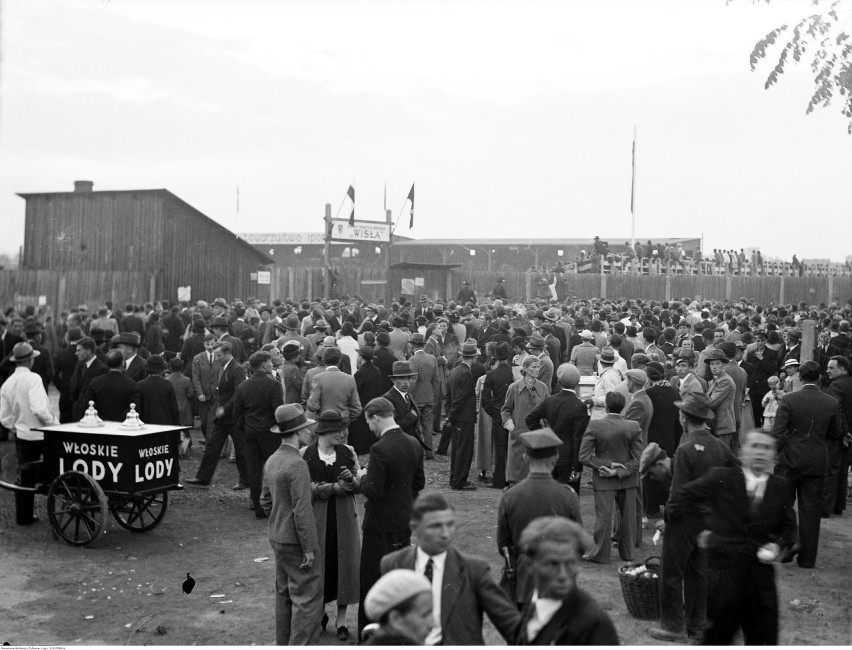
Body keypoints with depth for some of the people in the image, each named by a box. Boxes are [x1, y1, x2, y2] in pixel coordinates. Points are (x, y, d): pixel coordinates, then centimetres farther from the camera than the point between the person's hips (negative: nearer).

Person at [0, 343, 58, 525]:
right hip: (42, 434, -6)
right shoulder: (33, 379, -17)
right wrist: (53, 422, -13)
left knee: (25, 476, 12)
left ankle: (23, 516, 16)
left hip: (22, 434, 6)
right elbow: (39, 409, -28)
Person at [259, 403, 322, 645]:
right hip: (295, 542, -9)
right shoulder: (297, 464, -21)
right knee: (308, 596, -2)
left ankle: (284, 643, 26)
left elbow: (265, 501, 15)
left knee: (284, 593, 17)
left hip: (277, 538, 9)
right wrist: (309, 548, -17)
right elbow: (302, 511, -22)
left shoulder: (271, 461, 6)